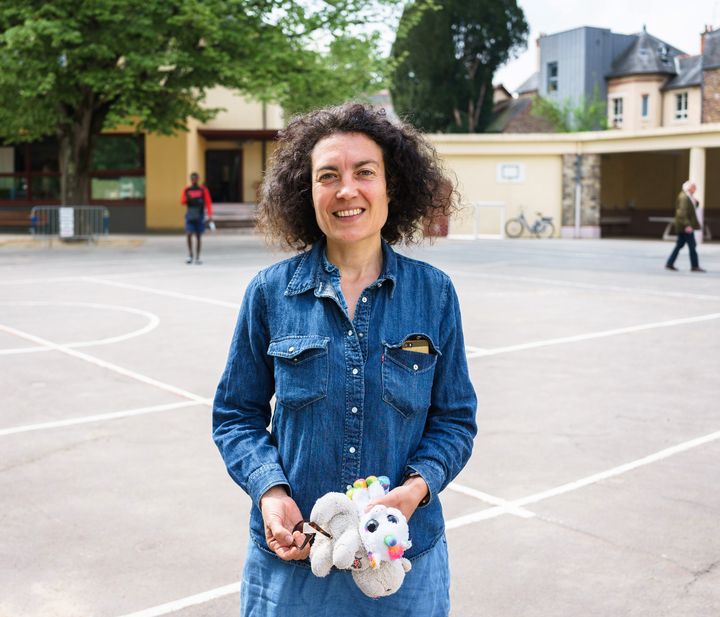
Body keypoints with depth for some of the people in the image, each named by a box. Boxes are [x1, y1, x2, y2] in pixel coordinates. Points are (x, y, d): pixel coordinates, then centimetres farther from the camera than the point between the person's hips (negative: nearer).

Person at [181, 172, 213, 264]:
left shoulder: (203, 189, 3)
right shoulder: (186, 190, 7)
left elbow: (208, 202, 0)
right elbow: (182, 202, 12)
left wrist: (209, 215, -9)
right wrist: (186, 199, -12)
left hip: (200, 215, -1)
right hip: (190, 215, 1)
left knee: (198, 236, 3)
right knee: (189, 234, -10)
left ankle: (197, 257, 9)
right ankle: (190, 255, 4)